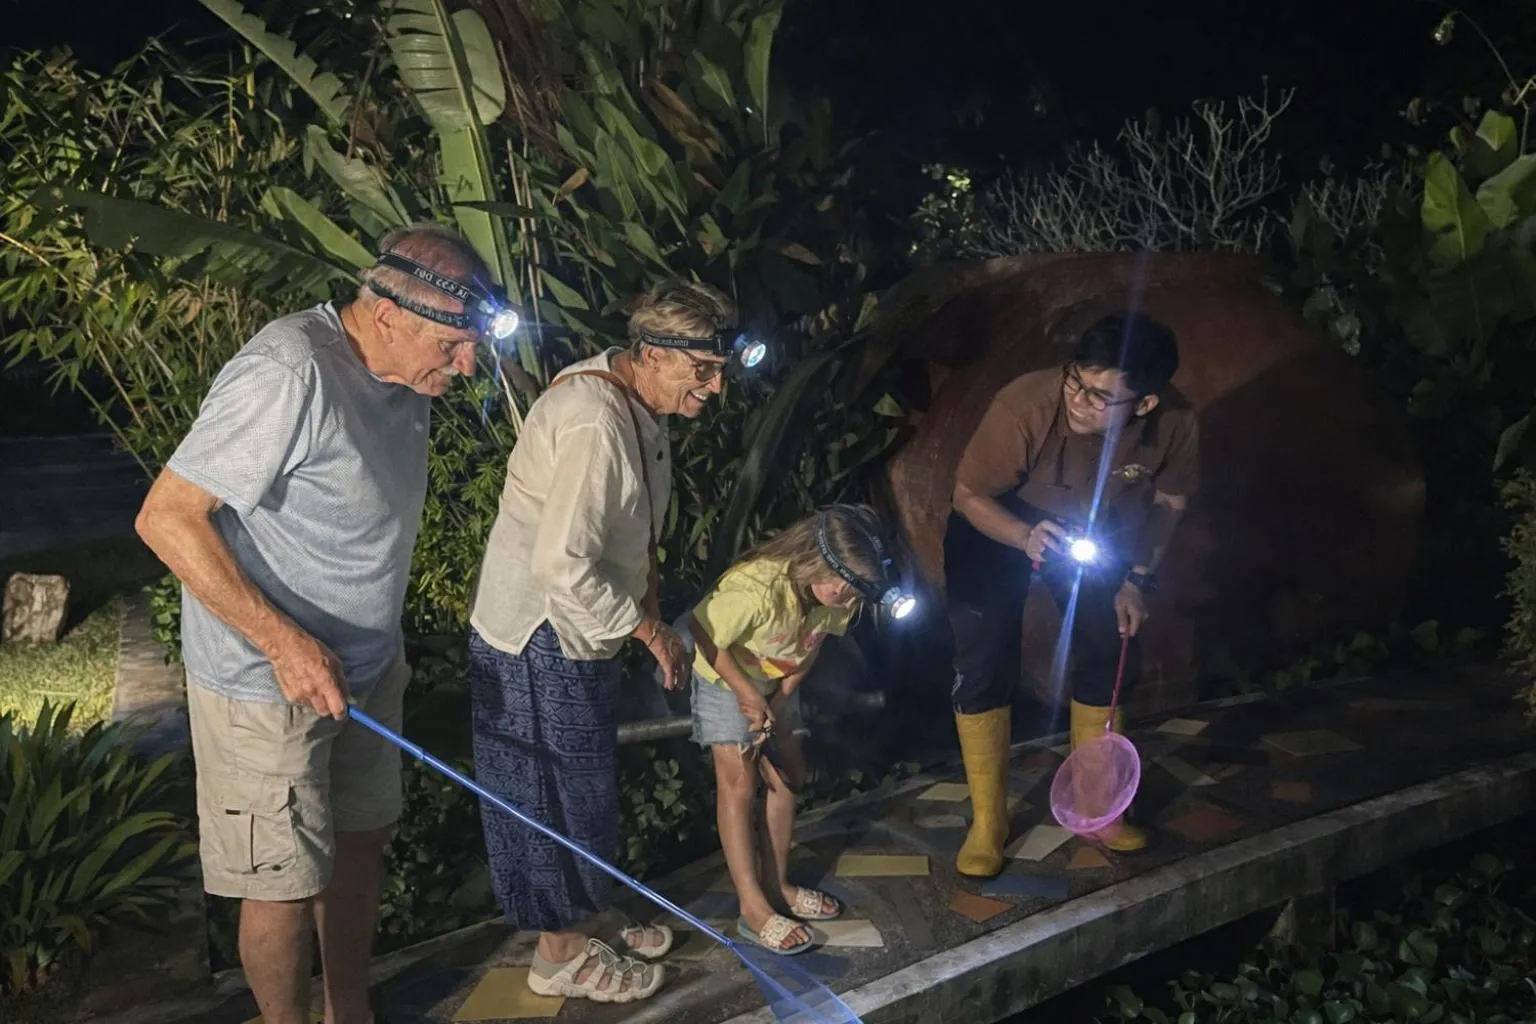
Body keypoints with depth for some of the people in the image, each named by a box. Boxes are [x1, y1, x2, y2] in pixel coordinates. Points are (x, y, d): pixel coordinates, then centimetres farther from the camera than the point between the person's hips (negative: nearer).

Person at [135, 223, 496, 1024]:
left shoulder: (403, 376, 0)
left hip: (366, 669, 8)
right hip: (266, 686, -8)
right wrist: (283, 641, -28)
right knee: (285, 884, 5)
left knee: (360, 845, 19)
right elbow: (166, 517, -25)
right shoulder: (289, 375, -27)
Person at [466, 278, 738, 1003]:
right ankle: (562, 953, 22)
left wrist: (647, 610, 13)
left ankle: (587, 920, 38)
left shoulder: (634, 405, 4)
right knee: (559, 793, 5)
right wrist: (647, 628, -21)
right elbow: (561, 564, -31)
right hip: (540, 640, -10)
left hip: (577, 633, 10)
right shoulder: (597, 423, -28)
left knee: (585, 787, 21)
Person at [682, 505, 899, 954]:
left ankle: (775, 884, 19)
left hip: (776, 681, 6)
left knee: (787, 775, 7)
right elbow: (704, 635, -28)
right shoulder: (756, 589, -42)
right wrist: (747, 693, -22)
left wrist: (779, 702, -12)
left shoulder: (836, 594, -22)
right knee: (738, 783, -8)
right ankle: (753, 909, -5)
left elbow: (809, 646, -6)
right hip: (723, 677, -6)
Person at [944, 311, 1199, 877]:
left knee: (1110, 657, 6)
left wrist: (1138, 580, -11)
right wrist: (1027, 538, -40)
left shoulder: (1174, 424, -28)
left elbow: (1169, 501, -6)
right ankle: (987, 823, 7)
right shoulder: (1024, 408, -39)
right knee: (984, 670, -10)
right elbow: (969, 495, -24)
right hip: (996, 528, -3)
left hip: (1093, 532, 3)